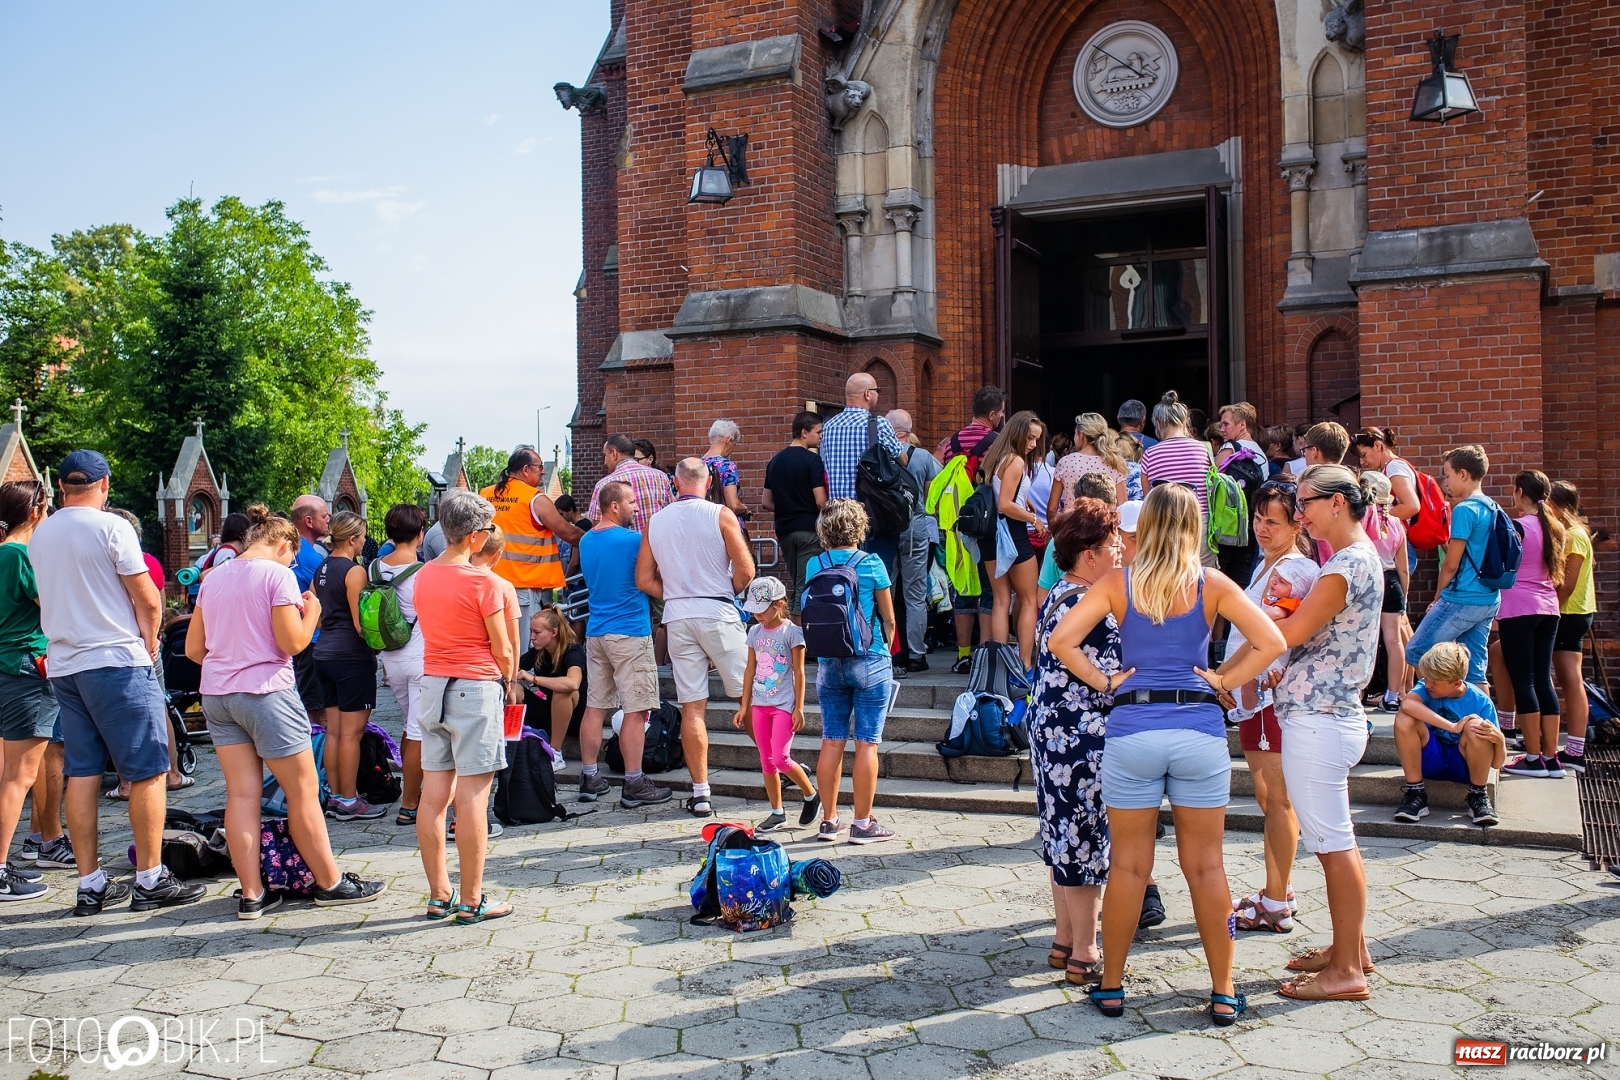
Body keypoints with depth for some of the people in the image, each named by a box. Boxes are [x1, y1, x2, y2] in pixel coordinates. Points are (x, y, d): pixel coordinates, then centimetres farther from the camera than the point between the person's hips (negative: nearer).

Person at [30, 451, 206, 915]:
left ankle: (91, 885, 12)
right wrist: (148, 644, 6)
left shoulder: (40, 535, 10)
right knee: (147, 770, -1)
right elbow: (149, 601, -10)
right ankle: (150, 881, 1)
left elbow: (50, 597, 19)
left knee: (81, 773, 8)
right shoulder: (111, 527, -10)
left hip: (62, 664, 7)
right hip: (115, 662, -7)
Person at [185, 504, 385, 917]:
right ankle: (330, 883, 13)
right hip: (265, 693, -6)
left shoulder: (214, 578, 11)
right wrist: (311, 613, 4)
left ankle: (252, 894, 8)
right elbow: (293, 643, -13)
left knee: (241, 793, 7)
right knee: (303, 791, 4)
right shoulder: (278, 574, -8)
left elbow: (193, 648, 13)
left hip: (216, 694, 7)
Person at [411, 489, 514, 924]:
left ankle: (439, 896, 17)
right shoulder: (483, 581, -13)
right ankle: (472, 901, 4)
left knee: (434, 794, 9)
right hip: (475, 689, -7)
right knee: (472, 797, -2)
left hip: (432, 686, 7)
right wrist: (505, 675, 10)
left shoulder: (423, 576, 7)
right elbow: (502, 651, -10)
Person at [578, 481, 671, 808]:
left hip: (596, 632, 7)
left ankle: (589, 779, 13)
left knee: (595, 707, 10)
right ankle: (634, 785, -1)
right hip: (630, 633, -7)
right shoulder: (634, 539, -12)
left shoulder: (586, 541, 11)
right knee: (636, 711, -2)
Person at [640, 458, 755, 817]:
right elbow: (745, 571, -7)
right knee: (748, 695, 8)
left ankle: (700, 794, 5)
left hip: (676, 617, 3)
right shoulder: (720, 515, -3)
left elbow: (644, 580, 7)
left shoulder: (655, 522, 7)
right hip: (717, 613, -3)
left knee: (692, 706, 3)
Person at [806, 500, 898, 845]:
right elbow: (889, 619, -1)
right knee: (866, 743, 2)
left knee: (832, 742, 9)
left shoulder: (814, 565, 0)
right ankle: (863, 824, 7)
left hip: (828, 663, 4)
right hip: (869, 662, -3)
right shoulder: (871, 564, -8)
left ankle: (829, 821, 15)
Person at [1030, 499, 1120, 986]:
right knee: (1087, 839, 0)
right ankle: (1084, 956, 10)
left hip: (1052, 729, 10)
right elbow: (1109, 681, -20)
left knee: (1065, 836, 17)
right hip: (1082, 739, -10)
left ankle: (1064, 941, 28)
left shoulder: (1057, 597, 11)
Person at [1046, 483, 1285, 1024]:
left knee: (1128, 864, 10)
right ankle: (1223, 994, 16)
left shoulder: (1117, 584, 1)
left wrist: (1103, 681, 1)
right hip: (1200, 730, 0)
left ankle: (1111, 986, 20)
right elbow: (1270, 642, -7)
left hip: (1132, 729, 0)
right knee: (1206, 866, 9)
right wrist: (1223, 680, 1)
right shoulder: (1212, 584, 1)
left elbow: (1060, 640, -8)